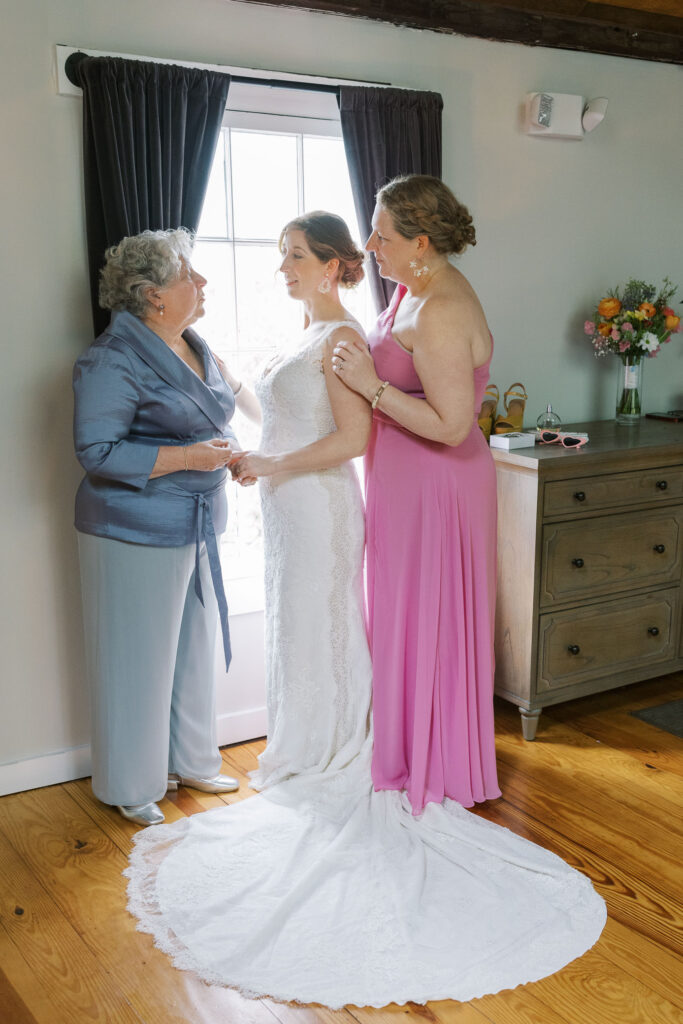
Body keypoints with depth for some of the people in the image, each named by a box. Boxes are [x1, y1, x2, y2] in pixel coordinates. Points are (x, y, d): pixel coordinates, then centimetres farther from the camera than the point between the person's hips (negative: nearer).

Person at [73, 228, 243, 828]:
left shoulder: (194, 347, 11)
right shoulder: (113, 361, -17)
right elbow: (98, 451, -21)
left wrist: (229, 452, 4)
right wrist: (187, 457, -23)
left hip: (196, 529, 9)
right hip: (137, 535, -8)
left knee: (195, 647, 17)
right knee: (139, 659, 3)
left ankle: (189, 760, 36)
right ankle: (133, 787, 21)